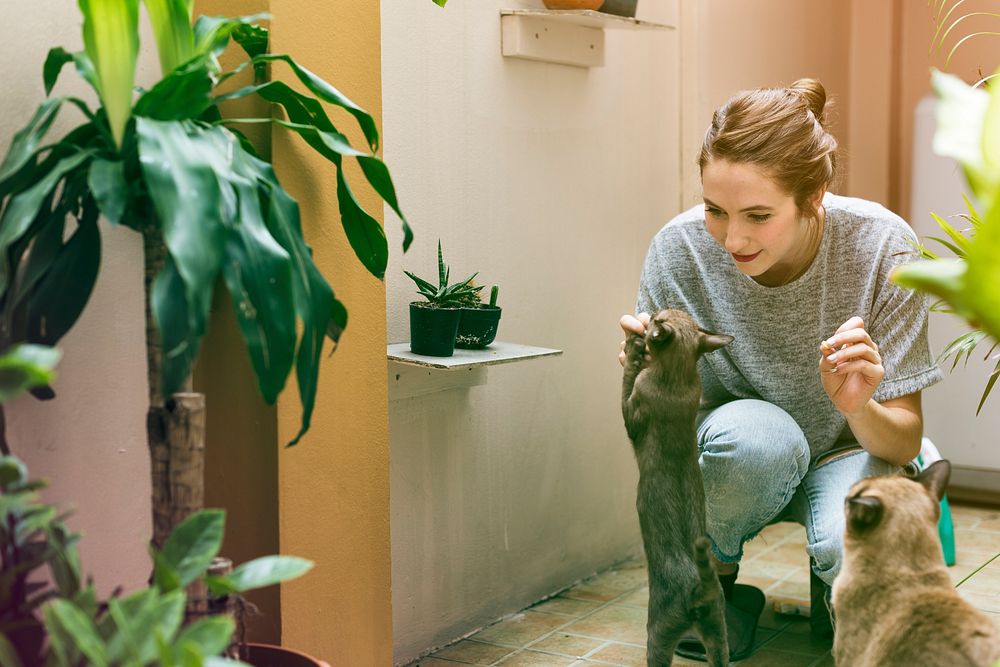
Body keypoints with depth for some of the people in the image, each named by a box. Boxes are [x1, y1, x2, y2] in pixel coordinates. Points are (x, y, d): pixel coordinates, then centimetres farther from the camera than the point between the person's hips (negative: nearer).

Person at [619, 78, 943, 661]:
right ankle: (710, 581, -4)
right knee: (757, 434, -36)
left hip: (847, 448, 0)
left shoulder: (882, 246, -22)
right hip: (733, 458, 0)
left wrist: (860, 409, -39)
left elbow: (905, 442, -16)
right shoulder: (679, 248, -20)